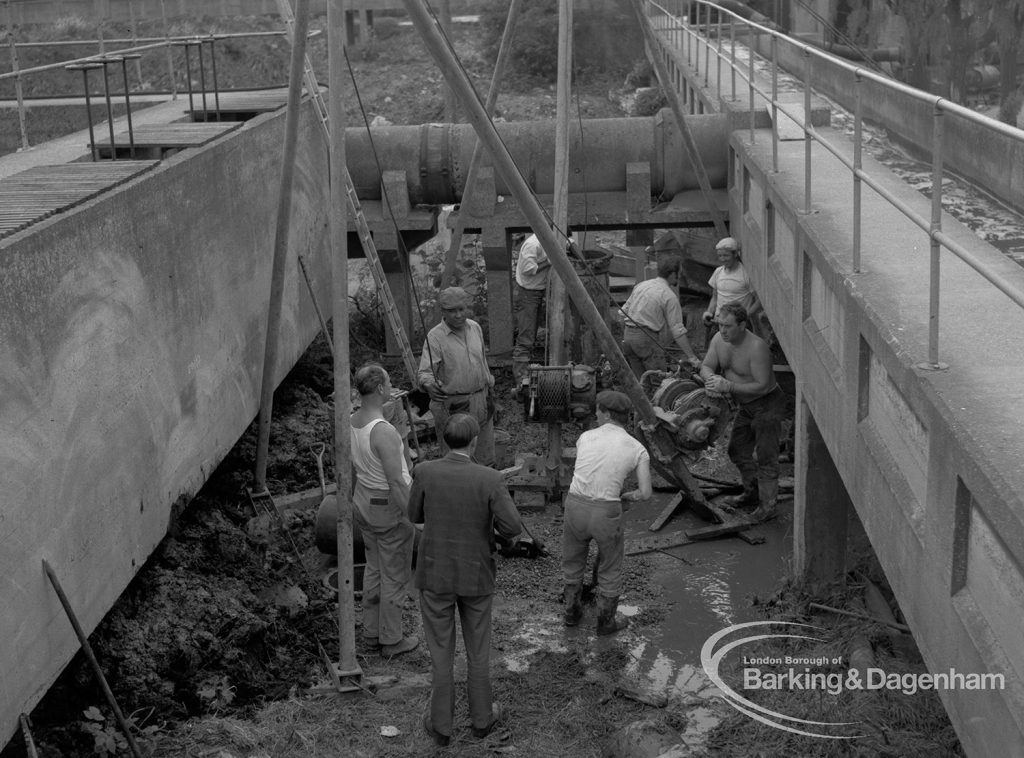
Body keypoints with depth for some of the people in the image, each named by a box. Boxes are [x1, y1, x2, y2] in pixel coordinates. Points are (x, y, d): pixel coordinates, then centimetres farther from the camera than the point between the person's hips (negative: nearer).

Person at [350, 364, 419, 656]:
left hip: (364, 502, 8)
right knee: (396, 575, 8)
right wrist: (414, 521, -19)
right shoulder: (384, 432, -31)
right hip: (390, 508, -8)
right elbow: (397, 484, -27)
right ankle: (391, 640, 21)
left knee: (374, 569, 22)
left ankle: (371, 631, 34)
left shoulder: (350, 423, -4)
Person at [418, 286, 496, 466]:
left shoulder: (475, 328, 5)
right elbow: (424, 372, -21)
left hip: (480, 401, 6)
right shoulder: (435, 337, -14)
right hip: (451, 405, -6)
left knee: (485, 459, 15)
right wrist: (430, 385, -44)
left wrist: (489, 394, 20)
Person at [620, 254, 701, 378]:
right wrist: (692, 357, -8)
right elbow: (678, 330, -10)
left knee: (638, 380, 13)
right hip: (646, 337, -7)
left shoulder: (641, 285, 13)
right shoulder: (670, 296, -7)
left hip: (627, 334, 7)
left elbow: (624, 310, 16)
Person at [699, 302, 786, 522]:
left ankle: (768, 506, -1)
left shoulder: (756, 347, -30)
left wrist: (729, 386, -35)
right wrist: (712, 378, -24)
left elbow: (762, 386, -31)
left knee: (765, 455, -9)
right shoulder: (719, 340, -7)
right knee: (738, 451, 19)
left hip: (768, 404, -9)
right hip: (746, 405, 9)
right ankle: (752, 493, 36)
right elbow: (706, 367, 0)